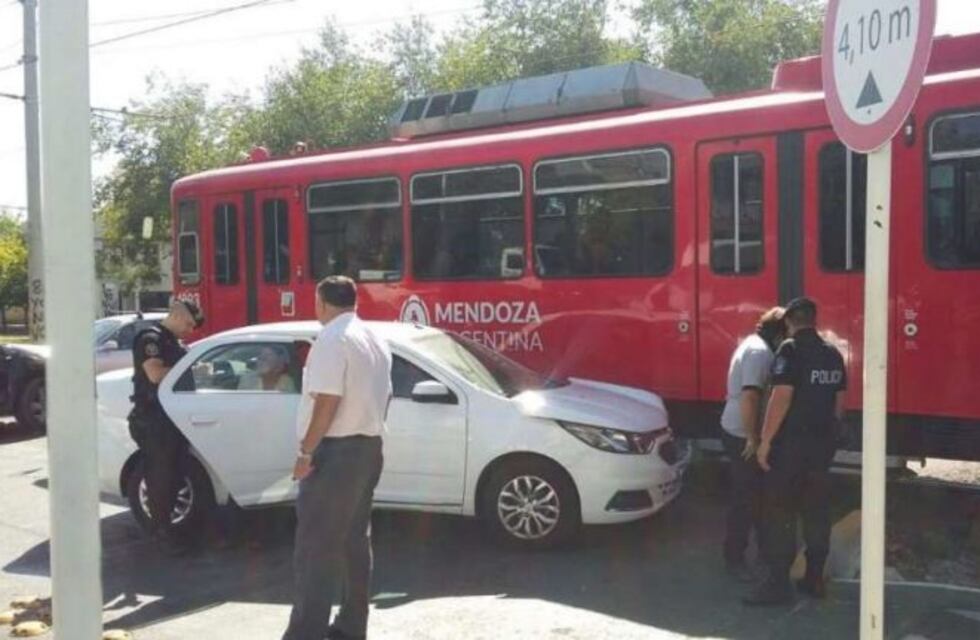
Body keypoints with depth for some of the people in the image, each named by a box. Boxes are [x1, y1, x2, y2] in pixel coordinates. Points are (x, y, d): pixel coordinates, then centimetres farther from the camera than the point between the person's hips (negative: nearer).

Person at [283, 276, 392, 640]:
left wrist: (306, 452, -17)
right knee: (355, 541, 14)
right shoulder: (375, 340, 15)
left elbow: (327, 401, -21)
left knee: (315, 547, -7)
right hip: (368, 447, 9)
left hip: (336, 450, -9)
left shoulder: (332, 339, -14)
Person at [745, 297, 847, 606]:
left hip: (790, 443, -7)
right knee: (817, 511, 13)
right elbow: (838, 403, 15)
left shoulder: (791, 350, -13)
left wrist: (765, 441, -16)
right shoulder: (833, 354, 9)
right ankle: (814, 579, 20)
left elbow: (781, 398, -20)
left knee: (780, 513, -2)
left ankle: (778, 583, 0)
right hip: (822, 443, 7)